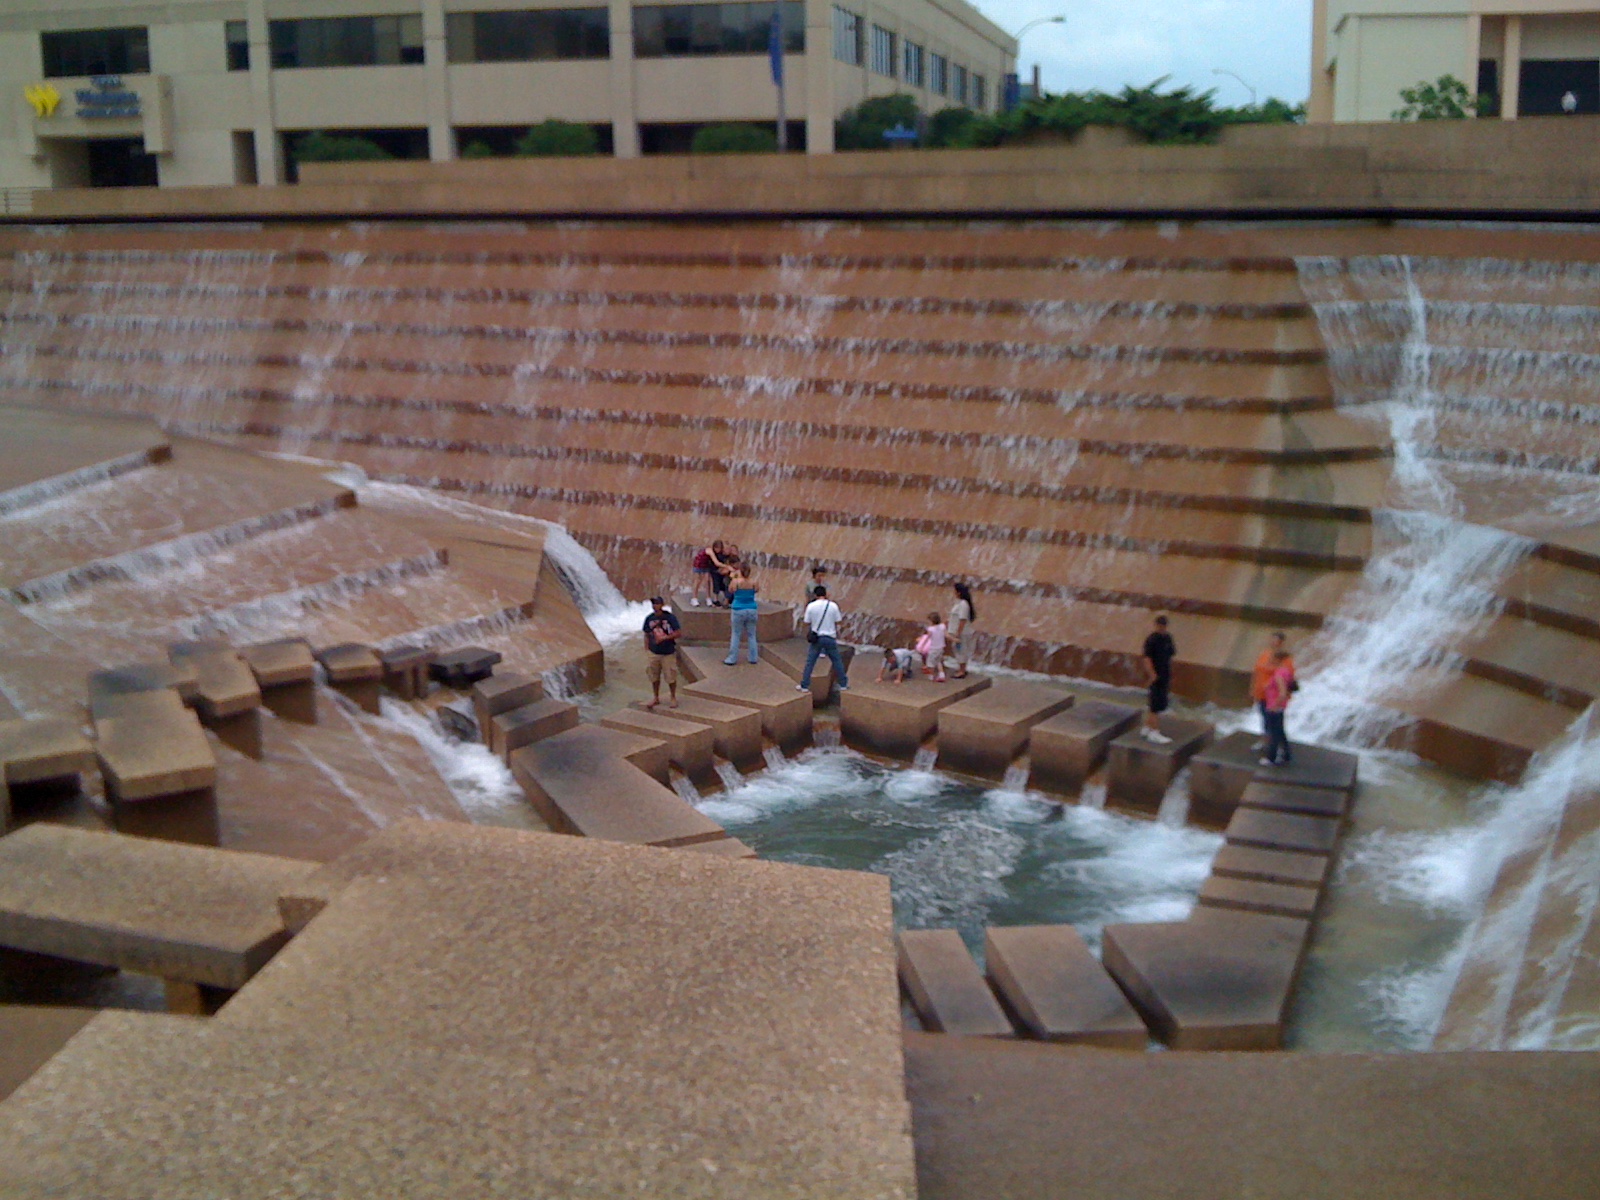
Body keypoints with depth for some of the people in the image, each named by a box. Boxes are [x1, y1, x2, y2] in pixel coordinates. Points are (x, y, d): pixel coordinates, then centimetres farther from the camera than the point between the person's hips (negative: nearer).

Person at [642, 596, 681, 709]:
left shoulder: (670, 618, -12)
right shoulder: (649, 618, -2)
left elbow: (678, 632, -12)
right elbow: (647, 635, 6)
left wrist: (665, 637, -21)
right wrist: (646, 648, 2)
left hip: (668, 653, -3)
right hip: (654, 653, 3)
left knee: (671, 677, 5)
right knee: (654, 677, 13)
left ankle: (673, 698, 23)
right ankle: (656, 698, 30)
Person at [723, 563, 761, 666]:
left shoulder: (736, 581, -14)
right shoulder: (753, 582, -7)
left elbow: (731, 590, 3)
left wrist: (734, 577, 11)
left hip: (738, 610, -2)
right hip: (752, 610, 2)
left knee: (736, 635, 6)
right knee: (752, 635, 14)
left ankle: (732, 659, 8)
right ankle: (753, 658, 18)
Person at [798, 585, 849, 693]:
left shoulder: (811, 606, -7)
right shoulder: (833, 606, -6)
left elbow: (807, 624, -1)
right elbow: (837, 623, 0)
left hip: (816, 638, 0)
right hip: (830, 638, 0)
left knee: (810, 662, 8)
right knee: (837, 661, 13)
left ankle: (804, 686, 10)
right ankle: (843, 684, 19)